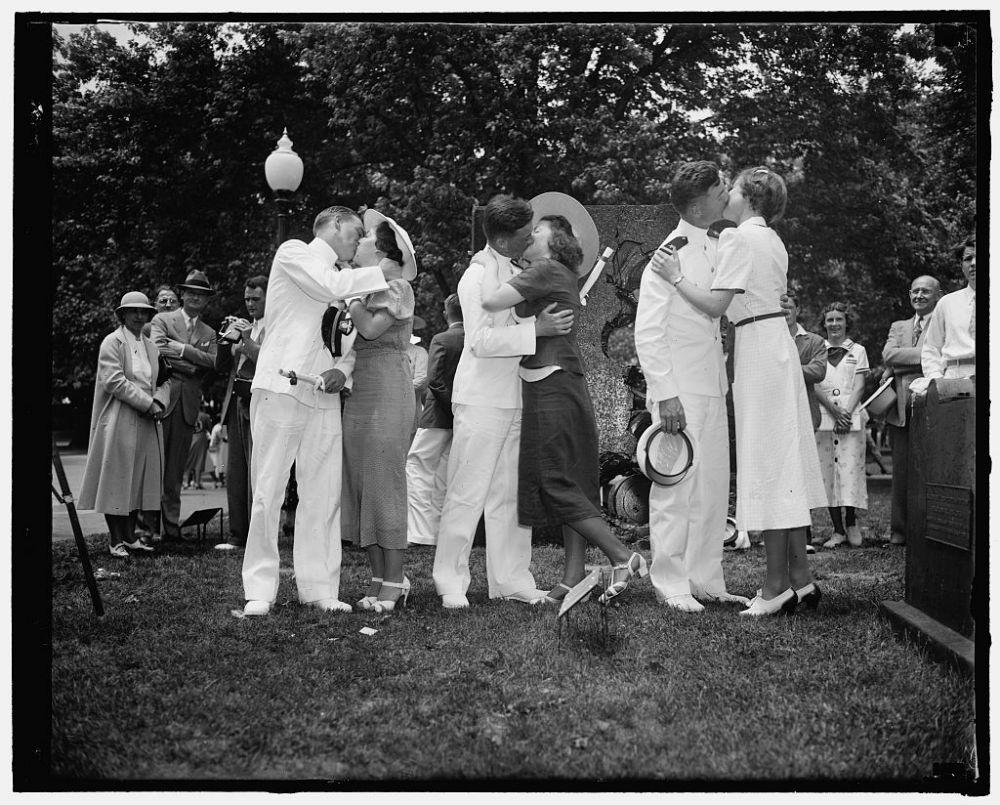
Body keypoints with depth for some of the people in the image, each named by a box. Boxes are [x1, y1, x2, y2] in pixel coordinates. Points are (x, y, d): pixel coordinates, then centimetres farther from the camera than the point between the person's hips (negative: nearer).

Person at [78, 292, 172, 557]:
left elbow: (166, 380, 14)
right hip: (119, 422, -6)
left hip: (147, 423, 6)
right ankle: (115, 540, 1)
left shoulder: (151, 346, 17)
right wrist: (148, 403, -16)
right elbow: (114, 381, -14)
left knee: (138, 479, 7)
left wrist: (159, 402, -7)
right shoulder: (112, 342, -4)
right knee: (116, 478, -3)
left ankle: (130, 536, 13)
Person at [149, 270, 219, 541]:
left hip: (188, 405, 3)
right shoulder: (162, 320, 9)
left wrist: (183, 349, -8)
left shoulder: (209, 333, 20)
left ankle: (171, 525, 6)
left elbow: (213, 361, 2)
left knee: (175, 469, 4)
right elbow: (158, 351, -8)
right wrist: (194, 366, -6)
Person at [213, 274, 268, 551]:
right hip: (236, 405, 7)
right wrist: (226, 340, 1)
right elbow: (221, 368, 18)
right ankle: (237, 536, 12)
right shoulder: (241, 326, 20)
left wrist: (248, 340, -14)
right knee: (234, 474, 7)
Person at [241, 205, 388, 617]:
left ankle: (319, 587, 6)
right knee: (268, 489, -4)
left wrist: (343, 369, 1)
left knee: (324, 492, 2)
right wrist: (381, 272, -1)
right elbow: (329, 287, -12)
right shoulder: (293, 252, 5)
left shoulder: (344, 278, 24)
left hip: (324, 394, 6)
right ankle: (260, 590, 1)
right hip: (281, 386, -6)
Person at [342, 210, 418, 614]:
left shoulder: (398, 287, -4)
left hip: (388, 388, -8)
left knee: (383, 481, -8)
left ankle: (394, 581, -3)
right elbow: (355, 339, 15)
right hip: (357, 389, 8)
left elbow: (371, 328, -18)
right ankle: (379, 578, 11)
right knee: (361, 484, 6)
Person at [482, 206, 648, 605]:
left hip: (551, 387, -9)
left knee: (556, 482, -8)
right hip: (563, 386, 9)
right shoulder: (566, 276, 19)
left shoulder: (545, 270, -9)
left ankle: (622, 556, -10)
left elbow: (491, 302, -18)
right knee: (572, 483, 7)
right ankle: (573, 576, 9)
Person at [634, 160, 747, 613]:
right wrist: (664, 393, -20)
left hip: (712, 388, 8)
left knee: (713, 488, 10)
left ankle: (705, 581, 19)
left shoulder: (714, 249, 13)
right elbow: (647, 332, -16)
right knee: (676, 487, -4)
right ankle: (670, 584, 5)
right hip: (679, 392, -8)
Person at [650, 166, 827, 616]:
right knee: (786, 460, 10)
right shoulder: (773, 241, 17)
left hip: (757, 347, -9)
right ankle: (800, 578, 13)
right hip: (779, 342, 9)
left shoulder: (738, 237, -10)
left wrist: (675, 277, -6)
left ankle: (776, 585, -3)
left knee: (766, 462, -7)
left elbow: (716, 305, -16)